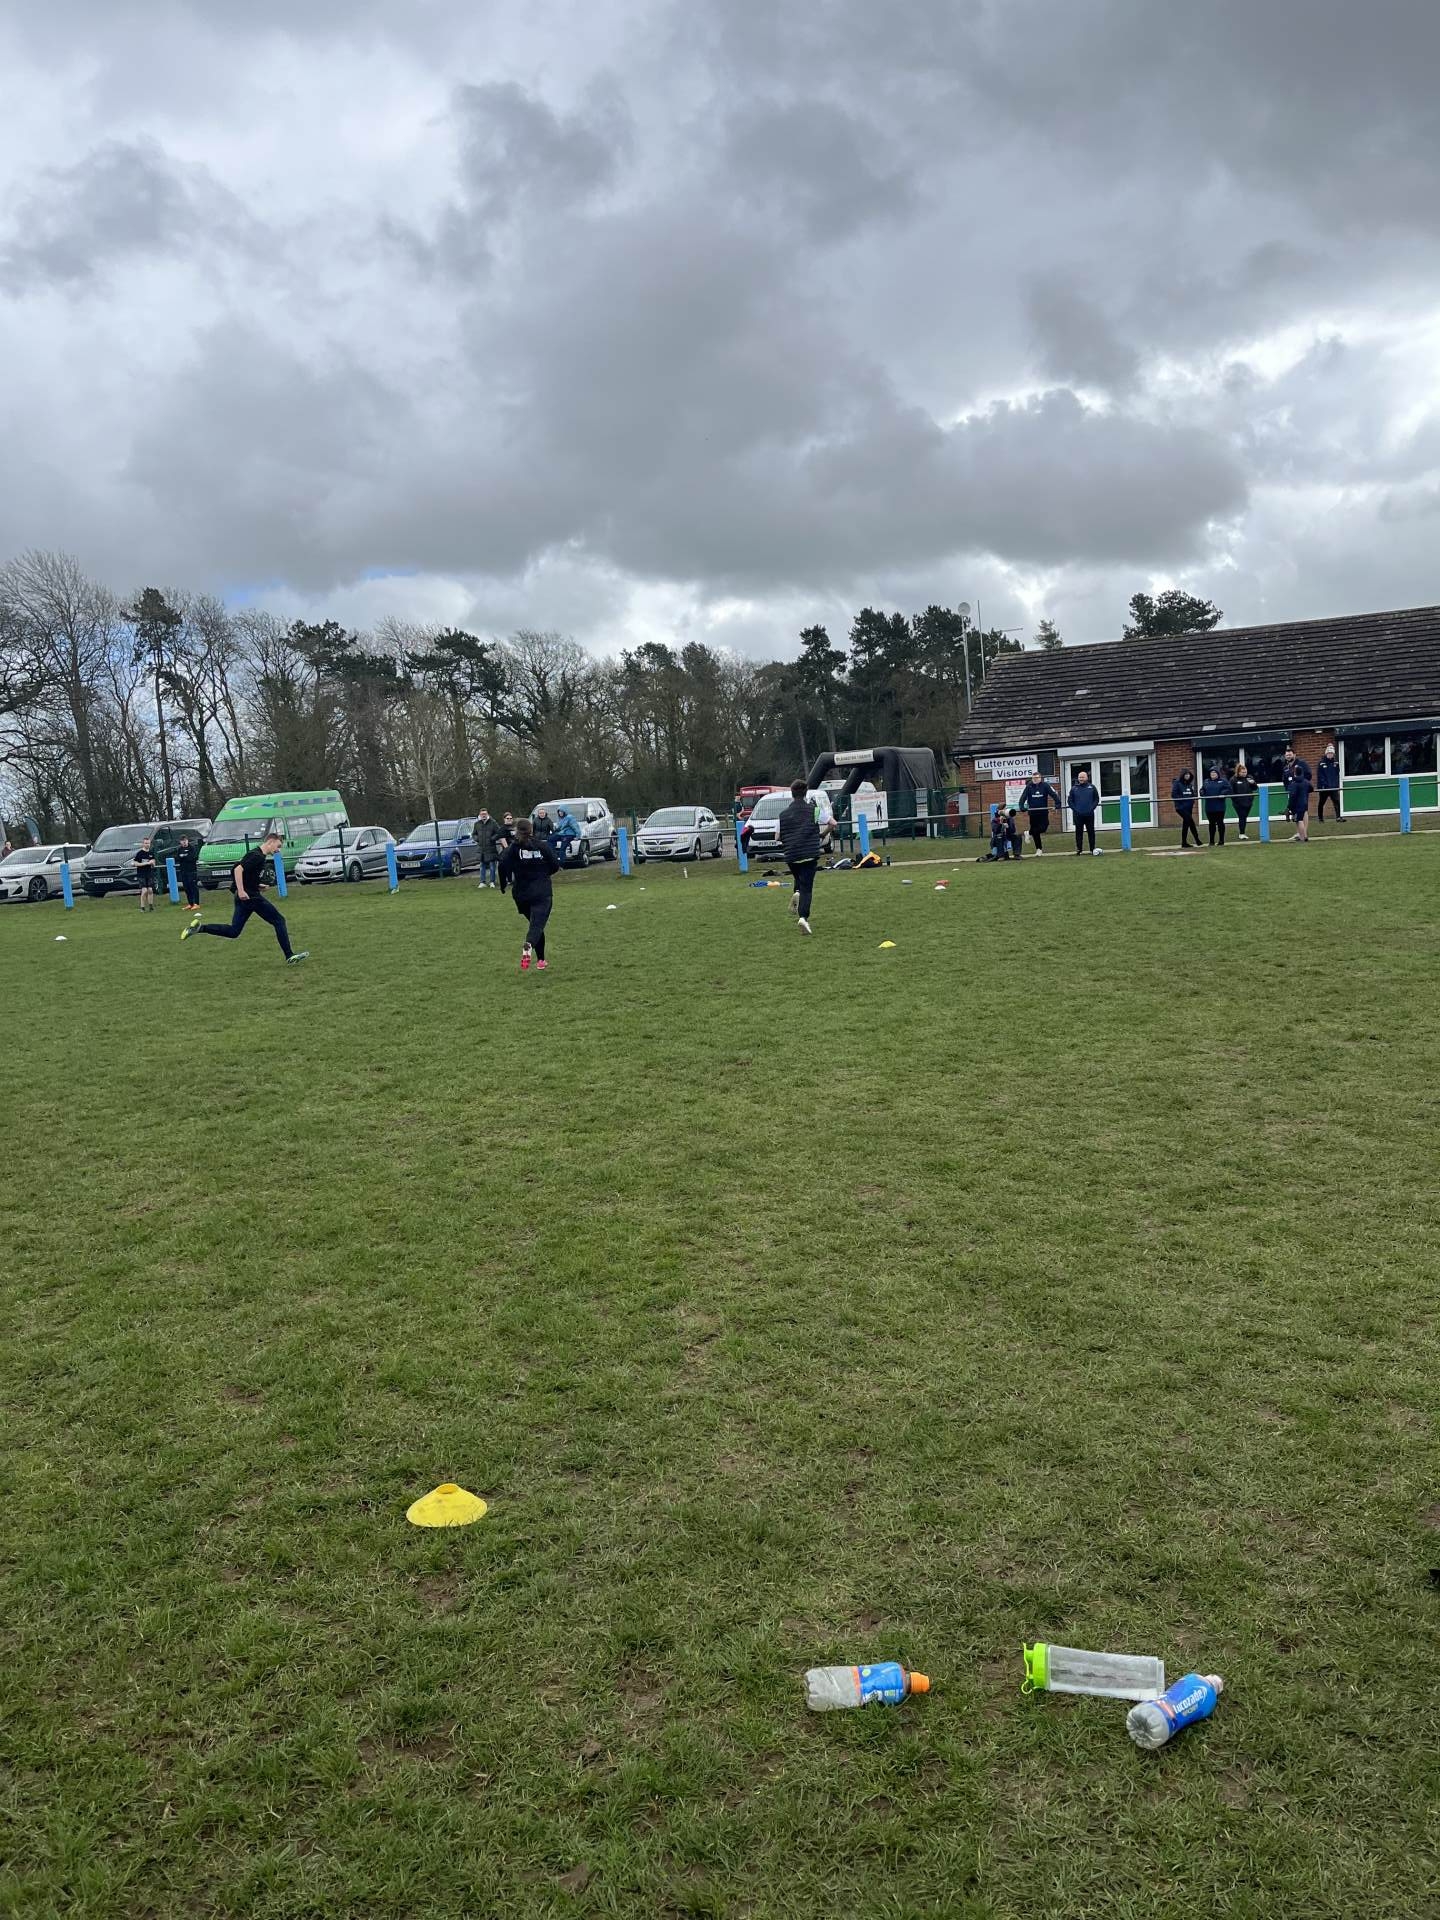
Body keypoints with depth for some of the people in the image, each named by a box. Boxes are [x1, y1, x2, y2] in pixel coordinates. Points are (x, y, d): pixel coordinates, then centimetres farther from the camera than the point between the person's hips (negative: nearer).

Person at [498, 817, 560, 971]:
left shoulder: (514, 847, -1)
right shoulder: (543, 845, 2)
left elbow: (503, 864, -15)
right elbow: (555, 866, 1)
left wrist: (504, 883, -1)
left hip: (521, 894, 2)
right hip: (542, 893, -2)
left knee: (535, 924, 18)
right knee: (537, 925, -9)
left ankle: (541, 961, 19)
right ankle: (528, 947, -40)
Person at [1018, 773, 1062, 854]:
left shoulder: (1045, 785, -4)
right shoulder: (1029, 786, -1)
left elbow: (1053, 794, -10)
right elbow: (1023, 797, -7)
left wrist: (1057, 803, -23)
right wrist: (1022, 806, -22)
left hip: (1043, 811, -1)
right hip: (1033, 812, 1)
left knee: (1043, 827, -12)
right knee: (1035, 832, 6)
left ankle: (1030, 833, 16)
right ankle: (1039, 848, 19)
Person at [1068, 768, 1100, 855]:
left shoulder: (1092, 787, 4)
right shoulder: (1074, 788, 5)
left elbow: (1096, 799, 7)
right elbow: (1070, 801, 6)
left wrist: (1092, 808, -6)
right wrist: (1075, 809, -6)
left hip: (1089, 814, 0)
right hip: (1078, 815, 0)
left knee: (1091, 831, 4)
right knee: (1079, 832, 3)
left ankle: (1093, 849, 10)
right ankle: (1079, 849, 9)